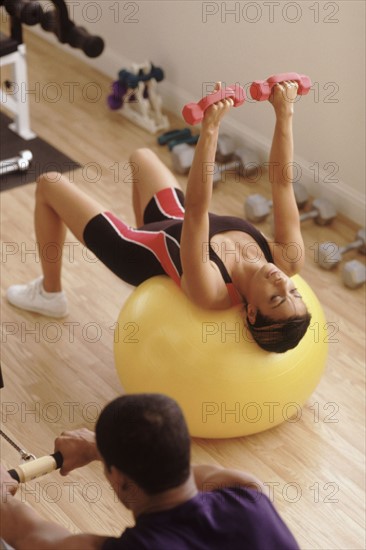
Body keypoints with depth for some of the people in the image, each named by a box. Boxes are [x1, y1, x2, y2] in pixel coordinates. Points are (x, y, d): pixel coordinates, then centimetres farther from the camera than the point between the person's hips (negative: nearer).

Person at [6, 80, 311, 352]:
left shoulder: (211, 293, -47)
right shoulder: (289, 261, -32)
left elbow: (196, 210, -55)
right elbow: (283, 181, -30)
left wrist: (210, 129, -62)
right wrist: (284, 114, -39)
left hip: (142, 256, -6)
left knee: (49, 185, 10)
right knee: (141, 156, 29)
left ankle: (49, 294, 34)